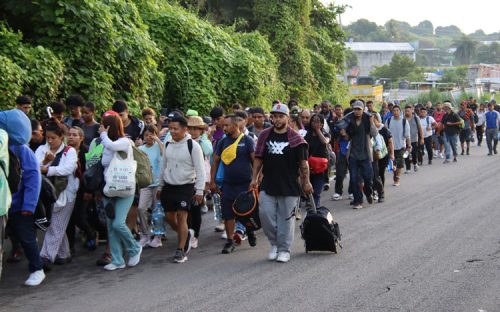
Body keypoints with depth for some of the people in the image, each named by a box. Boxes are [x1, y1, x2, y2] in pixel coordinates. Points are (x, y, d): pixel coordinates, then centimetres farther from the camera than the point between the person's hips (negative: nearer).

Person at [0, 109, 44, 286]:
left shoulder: (21, 150, -15)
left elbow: (33, 177, -16)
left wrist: (28, 205, -19)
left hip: (18, 205, -4)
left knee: (25, 238, 7)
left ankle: (37, 270, 23)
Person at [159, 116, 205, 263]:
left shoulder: (192, 146, -11)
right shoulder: (168, 145, 6)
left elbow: (200, 169, -10)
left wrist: (199, 190, -12)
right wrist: (161, 186, 17)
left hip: (186, 186, -5)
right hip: (169, 186, 6)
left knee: (181, 216, -8)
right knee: (170, 217, 8)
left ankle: (180, 251, 0)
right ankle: (186, 234, 35)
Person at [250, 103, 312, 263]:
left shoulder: (295, 139, -3)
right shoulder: (264, 136, 7)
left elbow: (303, 162, 1)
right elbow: (258, 159, 12)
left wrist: (306, 182, 0)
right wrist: (254, 178, 8)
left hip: (289, 186, -3)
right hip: (267, 186, 3)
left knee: (286, 218, 4)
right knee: (265, 214, -3)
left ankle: (284, 249, 16)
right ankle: (274, 243, 19)